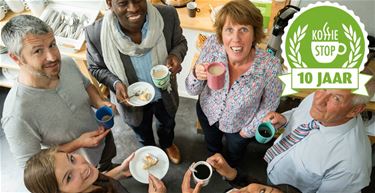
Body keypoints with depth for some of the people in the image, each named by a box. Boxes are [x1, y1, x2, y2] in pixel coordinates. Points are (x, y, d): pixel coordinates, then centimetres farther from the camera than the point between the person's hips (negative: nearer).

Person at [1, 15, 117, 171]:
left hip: (103, 137, 5)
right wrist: (78, 144, -31)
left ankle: (108, 170, 70)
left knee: (108, 164, 37)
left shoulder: (67, 64, -23)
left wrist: (99, 102, -20)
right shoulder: (17, 116, -39)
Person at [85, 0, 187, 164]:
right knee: (143, 133, 31)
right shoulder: (96, 33, -29)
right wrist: (115, 83, -29)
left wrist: (176, 55, -30)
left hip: (165, 95, 2)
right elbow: (95, 68, -10)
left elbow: (180, 42, -7)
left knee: (167, 124, 34)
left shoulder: (168, 15, -28)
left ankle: (167, 144, 71)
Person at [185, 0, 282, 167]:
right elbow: (193, 91, -20)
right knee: (212, 144, 35)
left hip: (239, 125, -1)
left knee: (234, 153, 33)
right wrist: (196, 75, -41)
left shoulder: (270, 67, -36)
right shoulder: (212, 45, -30)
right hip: (207, 112, 1)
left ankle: (230, 168, 70)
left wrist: (250, 129, -4)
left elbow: (269, 104, -14)